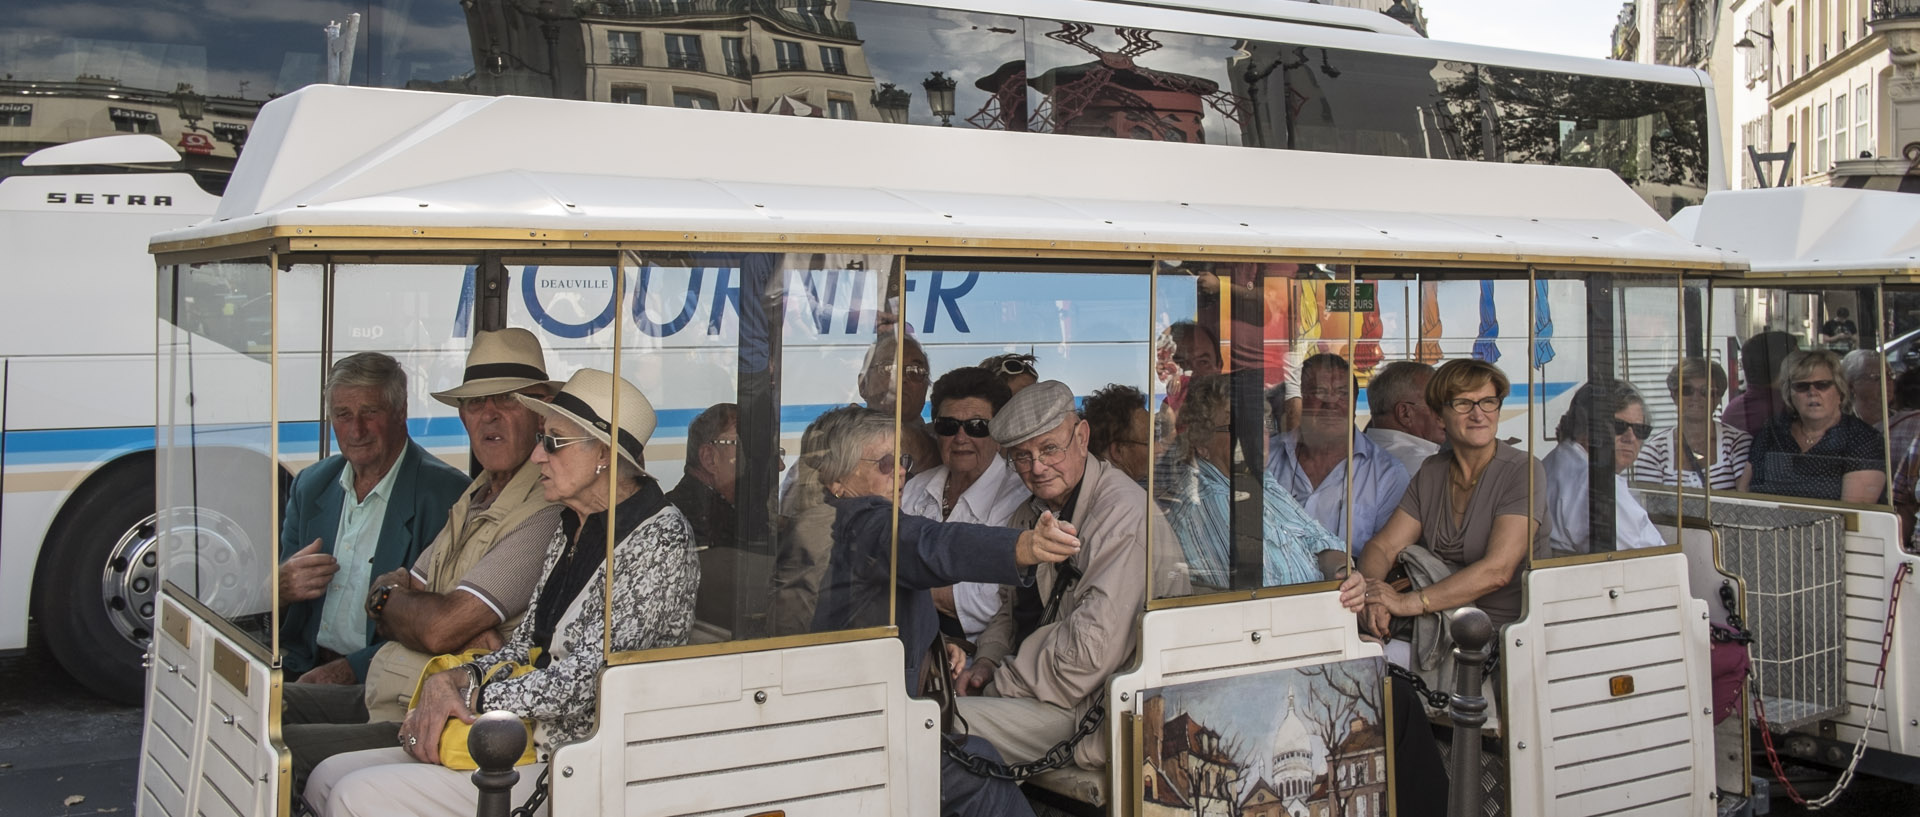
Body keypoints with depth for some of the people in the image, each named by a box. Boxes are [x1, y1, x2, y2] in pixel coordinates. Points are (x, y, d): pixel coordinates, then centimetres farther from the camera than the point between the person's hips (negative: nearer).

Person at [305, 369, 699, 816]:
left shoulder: (660, 538, -15)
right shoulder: (569, 530, 15)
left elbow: (593, 674, -20)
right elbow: (523, 648, 15)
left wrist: (469, 696, -14)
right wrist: (454, 678, -6)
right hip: (521, 739, 9)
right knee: (327, 779, 3)